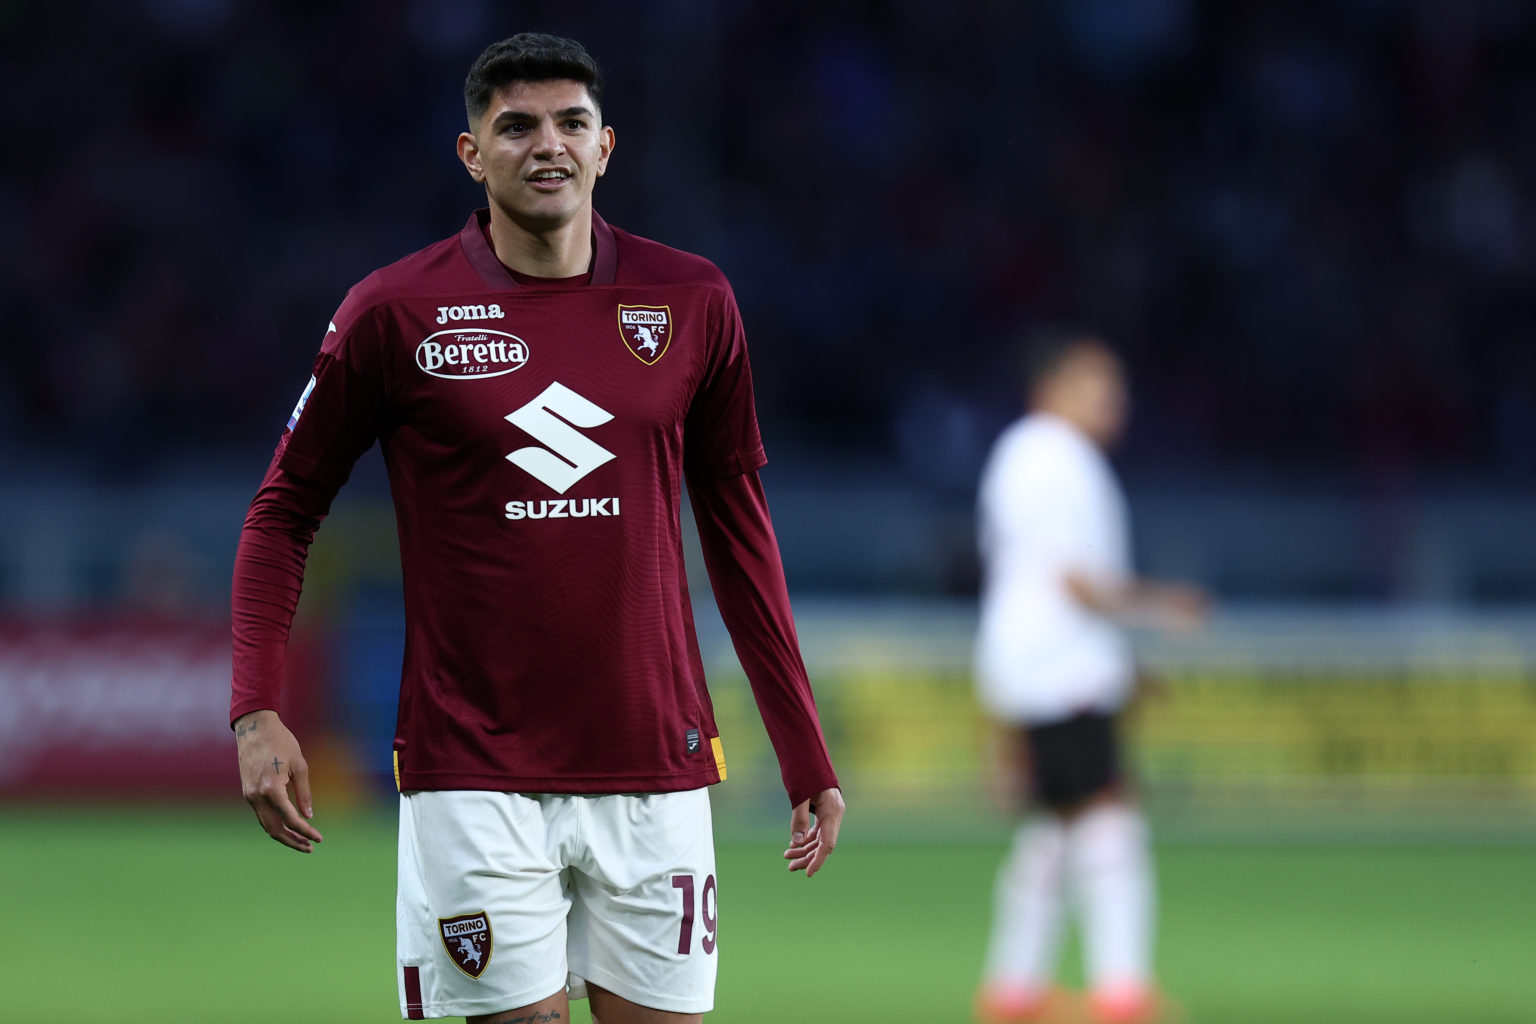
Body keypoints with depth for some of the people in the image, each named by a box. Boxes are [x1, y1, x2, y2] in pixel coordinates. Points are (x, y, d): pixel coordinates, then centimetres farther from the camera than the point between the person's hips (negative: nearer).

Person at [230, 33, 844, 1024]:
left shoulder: (691, 303, 5)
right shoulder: (395, 312, -2)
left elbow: (738, 527, 12)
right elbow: (284, 512, 5)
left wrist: (808, 757, 11)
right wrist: (258, 712, -9)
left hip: (654, 772, 2)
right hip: (473, 781, -2)